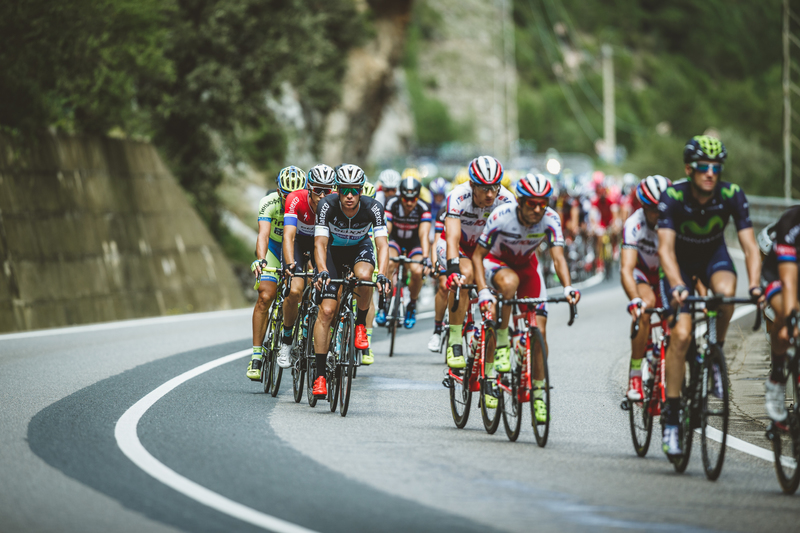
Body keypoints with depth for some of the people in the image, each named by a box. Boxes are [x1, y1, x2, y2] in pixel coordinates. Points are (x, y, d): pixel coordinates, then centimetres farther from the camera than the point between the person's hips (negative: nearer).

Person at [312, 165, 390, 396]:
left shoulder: (372, 208, -28)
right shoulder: (327, 205, -29)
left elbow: (382, 244, -34)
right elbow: (320, 243, -33)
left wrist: (382, 274, -50)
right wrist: (322, 271, -50)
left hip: (360, 247, 0)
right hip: (334, 250, 0)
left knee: (364, 275, -37)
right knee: (326, 310, -13)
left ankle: (361, 324, -8)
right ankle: (320, 375, -9)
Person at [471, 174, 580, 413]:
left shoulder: (550, 219, -25)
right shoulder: (502, 216, -32)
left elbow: (558, 257, -28)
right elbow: (477, 255, -24)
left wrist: (568, 287, -47)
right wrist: (483, 291, -37)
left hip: (526, 265, 3)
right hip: (496, 261, -3)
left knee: (539, 329, -9)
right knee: (509, 282, -40)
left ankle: (537, 392, 4)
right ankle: (501, 341, -20)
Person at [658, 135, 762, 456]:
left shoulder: (732, 195, -24)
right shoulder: (673, 197, -29)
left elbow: (749, 246, -25)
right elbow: (666, 248, -36)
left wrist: (754, 285, -42)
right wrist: (677, 286, -52)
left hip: (713, 255, 1)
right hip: (681, 260, -1)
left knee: (726, 291, -35)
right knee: (681, 334, -18)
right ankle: (670, 416, -8)